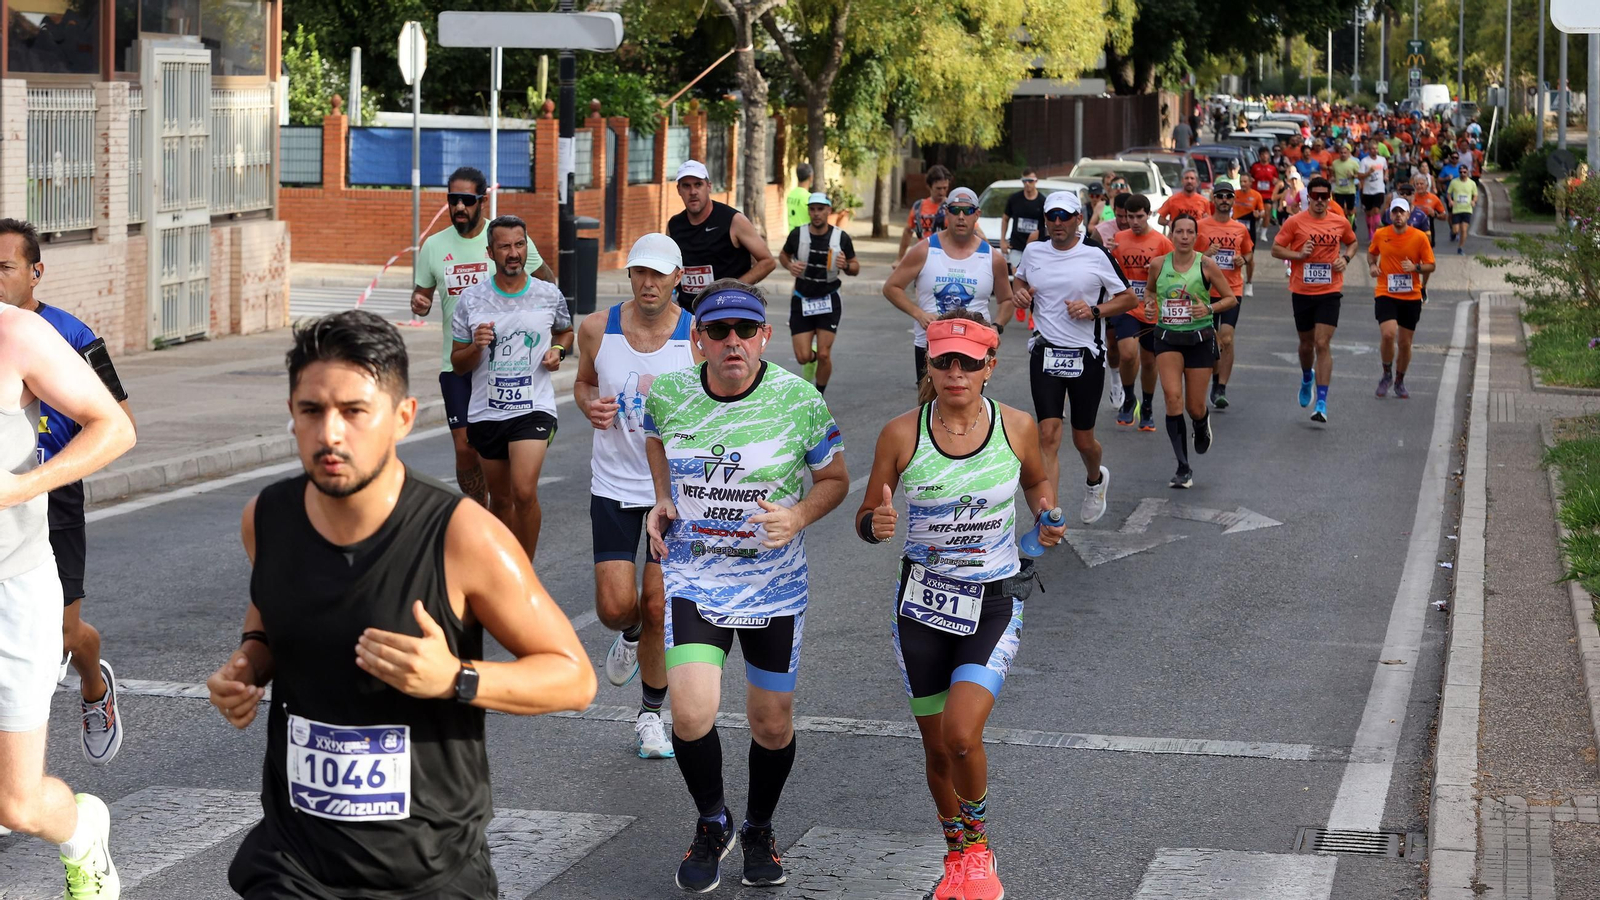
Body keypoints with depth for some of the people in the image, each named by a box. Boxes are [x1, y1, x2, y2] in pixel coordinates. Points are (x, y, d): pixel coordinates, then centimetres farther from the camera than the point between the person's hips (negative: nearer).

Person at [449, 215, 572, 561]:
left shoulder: (550, 295, 1)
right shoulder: (471, 299, 0)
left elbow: (565, 331, 22)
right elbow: (458, 363, 6)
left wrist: (558, 350, 0)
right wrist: (476, 347, -16)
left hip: (534, 408, -2)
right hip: (486, 412, 2)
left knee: (524, 492, -19)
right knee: (501, 499, 12)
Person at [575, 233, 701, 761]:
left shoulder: (697, 336, -9)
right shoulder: (597, 330, -3)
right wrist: (590, 406, -6)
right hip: (613, 485, 1)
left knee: (658, 608, -2)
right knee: (615, 606, -7)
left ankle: (651, 713, 19)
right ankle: (629, 635, 33)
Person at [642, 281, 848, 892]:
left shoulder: (800, 401, -12)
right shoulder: (669, 395, -7)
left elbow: (834, 480, 2)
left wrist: (798, 516, -18)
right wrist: (663, 501, 3)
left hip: (773, 583, 0)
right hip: (693, 577, 0)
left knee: (772, 722, 11)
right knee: (691, 715, -16)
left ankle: (759, 829, 39)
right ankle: (712, 825, 13)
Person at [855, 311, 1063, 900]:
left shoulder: (1016, 426, -6)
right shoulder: (902, 434, -8)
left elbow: (1036, 481, 16)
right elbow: (866, 518, 1)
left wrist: (1047, 517, -4)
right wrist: (876, 525, -22)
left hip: (994, 603, -1)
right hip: (923, 602, 1)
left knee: (961, 735, -18)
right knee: (936, 746, 9)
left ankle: (978, 845, 11)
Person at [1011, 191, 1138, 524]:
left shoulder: (1097, 256, -5)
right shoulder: (1033, 252, 5)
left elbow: (1129, 298, 2)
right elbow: (1020, 281, 25)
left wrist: (1094, 310, -14)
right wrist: (1020, 293, 2)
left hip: (1086, 357, -1)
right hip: (1045, 355, 1)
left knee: (1083, 440, 11)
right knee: (1048, 436, -11)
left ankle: (1095, 479, 47)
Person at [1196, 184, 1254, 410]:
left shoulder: (1241, 229, 7)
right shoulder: (1200, 226, 0)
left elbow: (1249, 255, 21)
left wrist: (1244, 260, -1)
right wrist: (1205, 255, -16)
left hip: (1232, 291, 0)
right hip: (1207, 290, 0)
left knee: (1227, 339, -13)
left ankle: (1221, 389, -12)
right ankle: (1216, 378, 31)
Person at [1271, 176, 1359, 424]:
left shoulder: (1341, 223, 2)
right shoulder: (1295, 222, -4)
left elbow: (1352, 243, 21)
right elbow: (1276, 249, 0)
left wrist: (1345, 258, 1)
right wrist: (1299, 255, -16)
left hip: (1329, 292, 0)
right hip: (1302, 292, 1)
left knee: (1323, 344, -11)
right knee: (1307, 343, 14)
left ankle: (1322, 402, -11)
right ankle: (1306, 379, 47)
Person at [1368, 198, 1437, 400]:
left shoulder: (1419, 237, -4)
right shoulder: (1380, 235, 0)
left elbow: (1430, 266, 1)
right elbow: (1371, 252, 20)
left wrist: (1415, 267, -19)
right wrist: (1372, 265, -1)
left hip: (1411, 297, 1)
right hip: (1385, 294, -1)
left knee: (1405, 343, 7)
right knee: (1388, 334, -21)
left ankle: (1399, 381, 29)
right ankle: (1387, 374, 3)